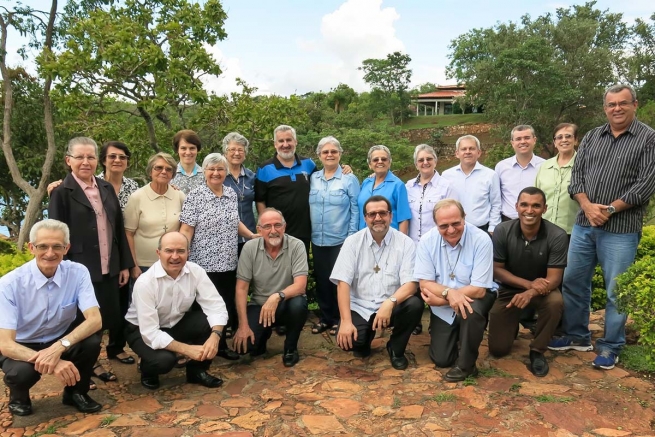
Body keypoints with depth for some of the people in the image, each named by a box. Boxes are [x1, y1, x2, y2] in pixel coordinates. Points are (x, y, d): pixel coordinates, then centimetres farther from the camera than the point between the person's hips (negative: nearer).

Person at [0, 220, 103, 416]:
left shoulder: (78, 273, -17)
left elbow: (95, 320, -24)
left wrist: (59, 347, -41)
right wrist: (53, 362, -41)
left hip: (62, 340, 2)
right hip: (21, 346, -2)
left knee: (92, 340, -28)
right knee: (22, 371, -34)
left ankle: (76, 392, 2)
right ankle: (18, 396, 5)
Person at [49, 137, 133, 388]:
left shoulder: (106, 188, 8)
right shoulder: (61, 193, -7)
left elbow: (118, 228, 9)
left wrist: (125, 264, 7)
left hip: (109, 268, 4)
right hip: (81, 270, -4)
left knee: (113, 318, 12)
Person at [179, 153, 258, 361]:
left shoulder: (232, 194, 9)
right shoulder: (195, 195, -7)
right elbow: (186, 230, -10)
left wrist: (253, 236, 16)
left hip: (228, 263, 5)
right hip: (204, 264, -5)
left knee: (226, 306, 10)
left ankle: (221, 345, 26)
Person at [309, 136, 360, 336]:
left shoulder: (349, 179, -5)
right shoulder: (313, 178, 6)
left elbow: (355, 210, -5)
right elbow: (309, 206, 11)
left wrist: (352, 238, -8)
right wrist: (309, 232, 6)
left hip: (340, 240, -4)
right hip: (317, 240, 4)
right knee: (321, 279, 12)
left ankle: (339, 319, 21)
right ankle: (325, 317, 26)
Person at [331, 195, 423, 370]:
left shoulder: (405, 243, -6)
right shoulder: (353, 242, -4)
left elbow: (411, 283, -13)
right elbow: (343, 282, -10)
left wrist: (390, 302, -33)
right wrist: (346, 321, -21)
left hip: (391, 307, 0)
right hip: (360, 307, 0)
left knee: (415, 304, -30)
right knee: (346, 339, -26)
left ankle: (396, 348, 1)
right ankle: (364, 341, 16)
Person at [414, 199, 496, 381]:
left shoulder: (481, 240, -24)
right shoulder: (427, 241, -16)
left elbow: (479, 290, -25)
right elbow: (425, 283, -15)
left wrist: (440, 298, -25)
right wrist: (449, 292, -35)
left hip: (473, 298, -2)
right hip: (443, 307, 3)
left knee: (471, 310, -37)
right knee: (440, 359, 1)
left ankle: (465, 364, -13)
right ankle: (456, 334, 34)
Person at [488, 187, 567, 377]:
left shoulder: (557, 236, -21)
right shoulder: (502, 231, -18)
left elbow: (554, 278, -22)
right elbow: (496, 269, -12)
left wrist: (530, 293, -42)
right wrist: (529, 283, -27)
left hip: (541, 290, 0)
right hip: (508, 290, 1)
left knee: (555, 302, -37)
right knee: (498, 349, -6)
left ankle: (537, 350, -10)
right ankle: (515, 322, 30)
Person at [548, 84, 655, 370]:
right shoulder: (591, 137, 11)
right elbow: (576, 176, 6)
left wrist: (610, 210, -13)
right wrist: (587, 206, -10)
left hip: (621, 229, -4)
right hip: (583, 225, 5)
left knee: (616, 291, 3)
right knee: (573, 281, 11)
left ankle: (610, 347, 19)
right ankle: (577, 336, 27)